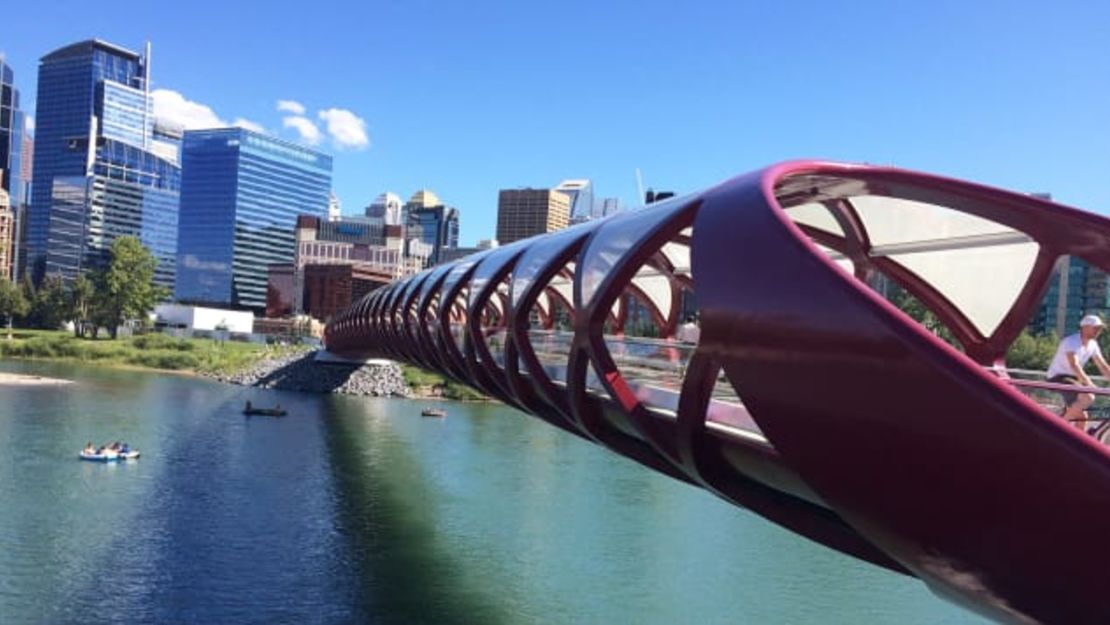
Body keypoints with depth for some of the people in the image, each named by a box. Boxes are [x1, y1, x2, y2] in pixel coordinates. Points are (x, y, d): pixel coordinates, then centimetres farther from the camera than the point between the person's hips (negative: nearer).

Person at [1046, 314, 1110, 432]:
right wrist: (1090, 384, -43)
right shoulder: (1071, 341, -21)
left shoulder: (1092, 344, 5)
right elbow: (1074, 365, -33)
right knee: (1088, 397, -29)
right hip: (1058, 377, -9)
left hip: (1072, 378, 9)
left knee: (1082, 418, 5)